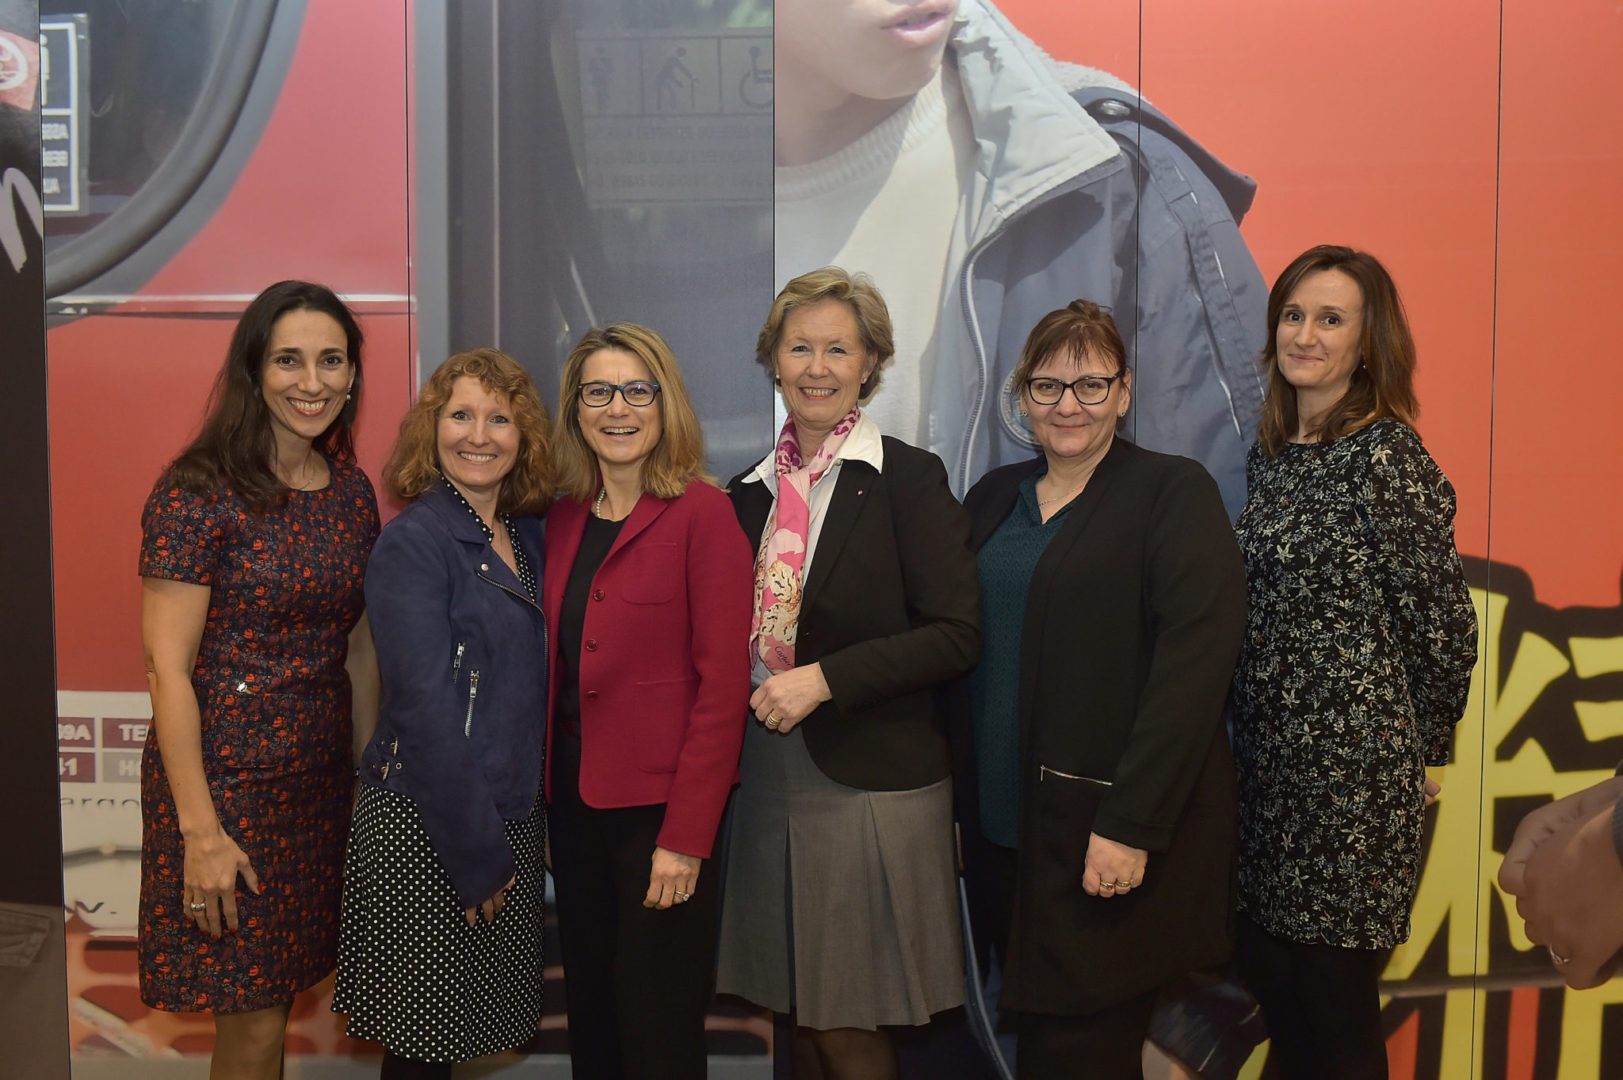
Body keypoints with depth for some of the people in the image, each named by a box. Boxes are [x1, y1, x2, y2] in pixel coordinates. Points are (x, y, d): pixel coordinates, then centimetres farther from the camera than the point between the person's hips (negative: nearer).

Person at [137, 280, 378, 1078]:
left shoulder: (352, 493, 7)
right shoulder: (199, 493, -13)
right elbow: (167, 670, -14)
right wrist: (200, 830, -16)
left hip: (324, 776, 6)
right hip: (225, 779, -6)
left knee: (275, 1003, 15)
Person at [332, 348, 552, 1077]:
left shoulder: (528, 537, 7)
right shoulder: (413, 542, -14)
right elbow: (425, 710, -17)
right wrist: (475, 854, -15)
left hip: (510, 819, 6)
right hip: (425, 828, -6)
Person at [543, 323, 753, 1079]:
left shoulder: (702, 513, -11)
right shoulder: (565, 518, 7)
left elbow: (723, 683, -15)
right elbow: (559, 671, 9)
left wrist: (686, 837, -17)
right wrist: (547, 803, 2)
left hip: (662, 806, -6)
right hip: (575, 798, 6)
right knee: (590, 1018, 17)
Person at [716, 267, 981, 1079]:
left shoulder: (909, 479, -7)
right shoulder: (751, 492, 10)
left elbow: (956, 636, -13)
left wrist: (824, 678, -18)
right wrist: (757, 693, 1)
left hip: (869, 785, -5)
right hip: (770, 779, 5)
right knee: (799, 1014, 15)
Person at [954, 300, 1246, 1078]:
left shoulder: (1175, 491, -5)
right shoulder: (995, 497, 13)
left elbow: (1194, 663, -15)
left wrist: (1131, 824, -20)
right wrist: (961, 804, 8)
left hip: (1112, 840, -5)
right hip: (1004, 826, 6)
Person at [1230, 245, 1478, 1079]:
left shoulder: (1388, 457, -14)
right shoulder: (1271, 453, 8)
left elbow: (1443, 625, -10)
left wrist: (1419, 747, 1)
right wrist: (1254, 732, 12)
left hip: (1352, 763, -7)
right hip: (1270, 755, 7)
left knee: (1335, 1000, 6)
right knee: (1266, 970, 16)